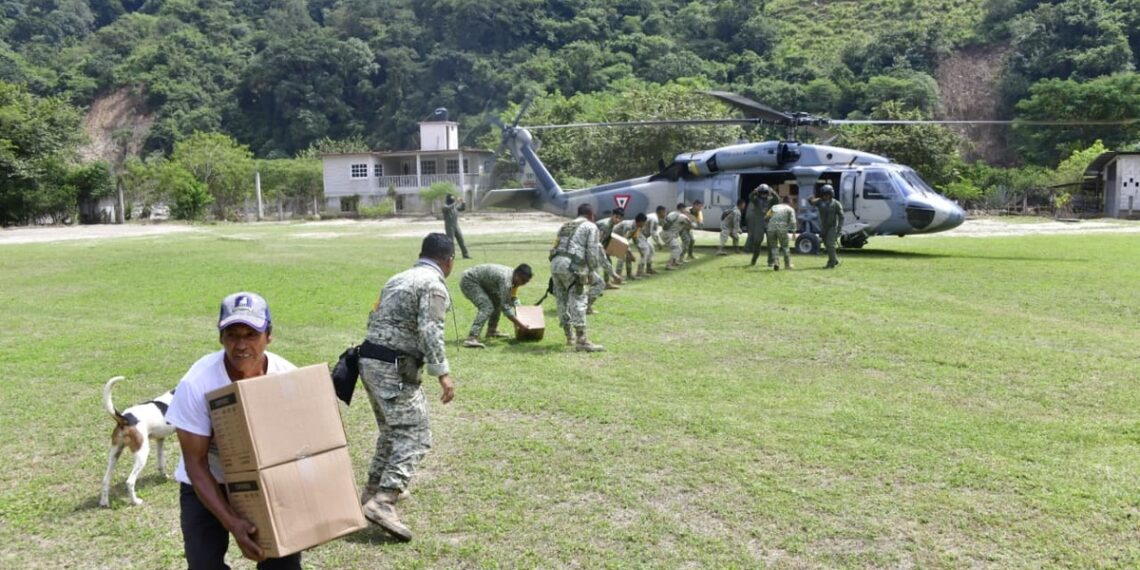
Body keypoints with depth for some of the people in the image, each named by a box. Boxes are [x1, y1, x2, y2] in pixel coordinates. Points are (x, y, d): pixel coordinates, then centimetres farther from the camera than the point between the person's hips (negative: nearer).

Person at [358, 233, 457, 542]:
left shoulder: (398, 279, 19)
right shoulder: (434, 284, -8)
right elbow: (429, 331, -19)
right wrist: (442, 372, -20)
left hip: (369, 361, 9)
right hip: (394, 368, -9)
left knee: (392, 431, 23)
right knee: (416, 435, -8)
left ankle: (374, 490, 31)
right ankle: (383, 501, -18)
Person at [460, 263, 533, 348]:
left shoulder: (514, 278, 0)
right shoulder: (506, 279, -29)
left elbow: (513, 299, 15)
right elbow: (505, 307, -27)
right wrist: (520, 324, -23)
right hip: (468, 281, -11)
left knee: (497, 302, 19)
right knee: (487, 307, -25)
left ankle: (492, 331, 29)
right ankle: (471, 338, -33)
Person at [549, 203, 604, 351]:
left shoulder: (565, 226, 29)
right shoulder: (590, 227, 8)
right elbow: (592, 251, -2)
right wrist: (591, 272, 5)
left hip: (555, 262, 7)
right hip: (571, 265, -7)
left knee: (563, 300, 16)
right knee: (578, 301, -9)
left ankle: (570, 336, 27)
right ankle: (581, 341, -15)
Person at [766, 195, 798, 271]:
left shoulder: (774, 207, 21)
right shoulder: (790, 209, 11)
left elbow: (767, 215, 12)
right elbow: (792, 221, 0)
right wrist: (793, 231, 3)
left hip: (771, 228, 2)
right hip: (782, 229, -2)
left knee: (773, 247, 10)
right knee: (785, 247, 14)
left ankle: (775, 262, -9)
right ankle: (787, 264, 17)